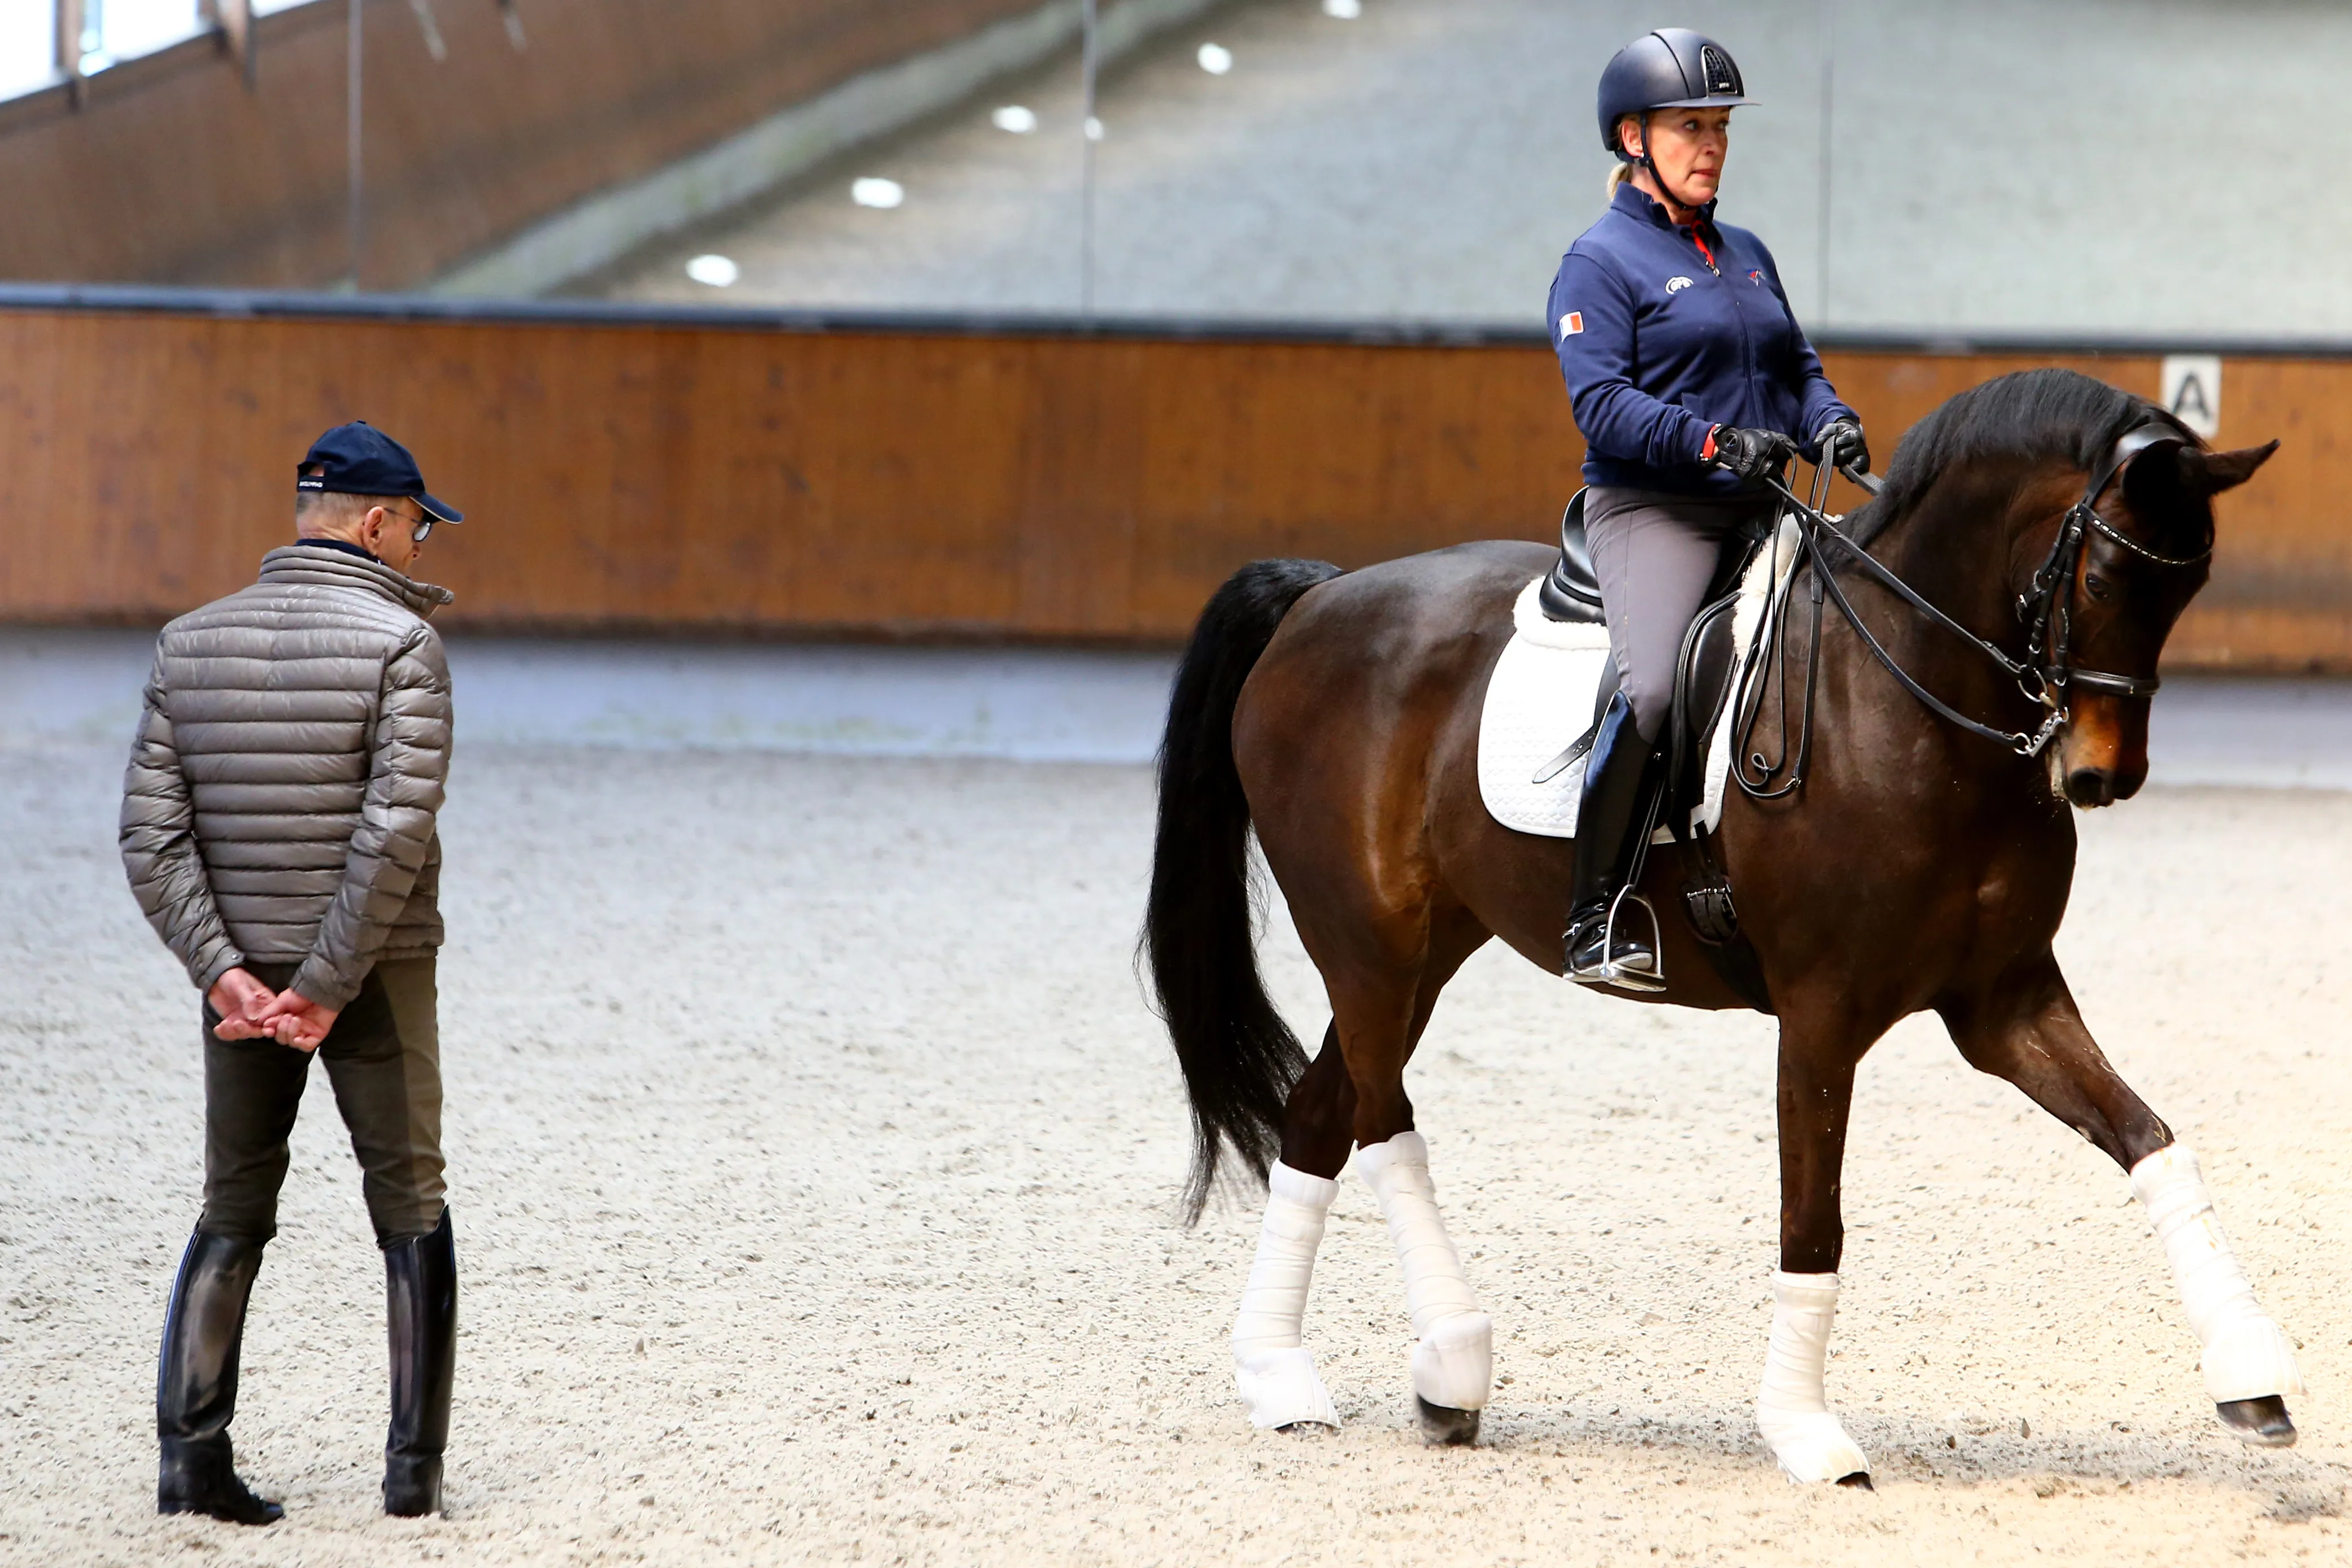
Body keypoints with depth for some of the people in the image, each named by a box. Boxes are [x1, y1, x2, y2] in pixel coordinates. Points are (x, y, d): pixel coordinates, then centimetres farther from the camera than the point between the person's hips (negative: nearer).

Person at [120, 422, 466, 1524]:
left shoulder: (187, 646, 5)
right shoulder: (401, 646, -10)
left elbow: (152, 835, -3)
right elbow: (395, 830, -20)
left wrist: (226, 975, -8)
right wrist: (326, 986, -17)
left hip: (241, 969, 4)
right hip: (376, 972, -4)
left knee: (233, 1213, 12)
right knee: (411, 1212, 8)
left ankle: (190, 1453, 2)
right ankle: (414, 1466, 7)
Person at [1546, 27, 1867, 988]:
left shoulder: (1746, 256, 20)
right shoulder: (1602, 261, -2)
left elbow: (1797, 367, 22)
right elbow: (1602, 402, -12)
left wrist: (1828, 425, -1)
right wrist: (1713, 441, -25)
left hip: (1756, 512, 8)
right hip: (1649, 509, -8)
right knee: (1650, 685, -29)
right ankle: (1595, 916, -22)